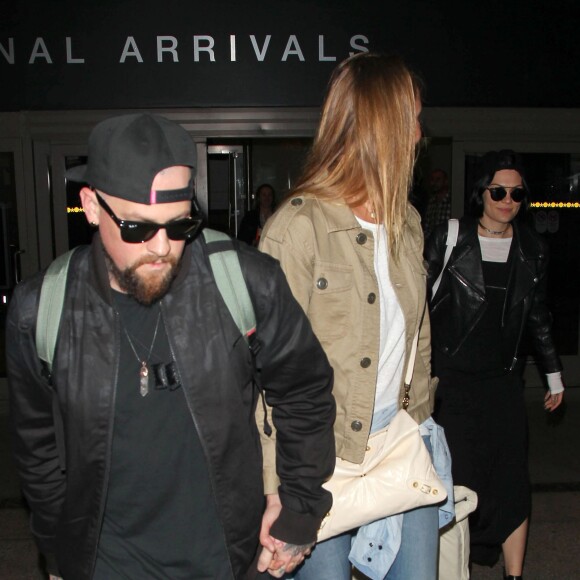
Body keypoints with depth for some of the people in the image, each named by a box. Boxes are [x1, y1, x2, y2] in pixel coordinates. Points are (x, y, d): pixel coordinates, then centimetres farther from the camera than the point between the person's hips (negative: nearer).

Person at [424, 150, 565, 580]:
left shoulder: (532, 249, 6)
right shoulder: (448, 239, -5)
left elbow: (538, 315, 16)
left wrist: (554, 374, 19)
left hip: (504, 379, 3)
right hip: (452, 379, -3)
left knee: (513, 483, 6)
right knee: (458, 479, 3)